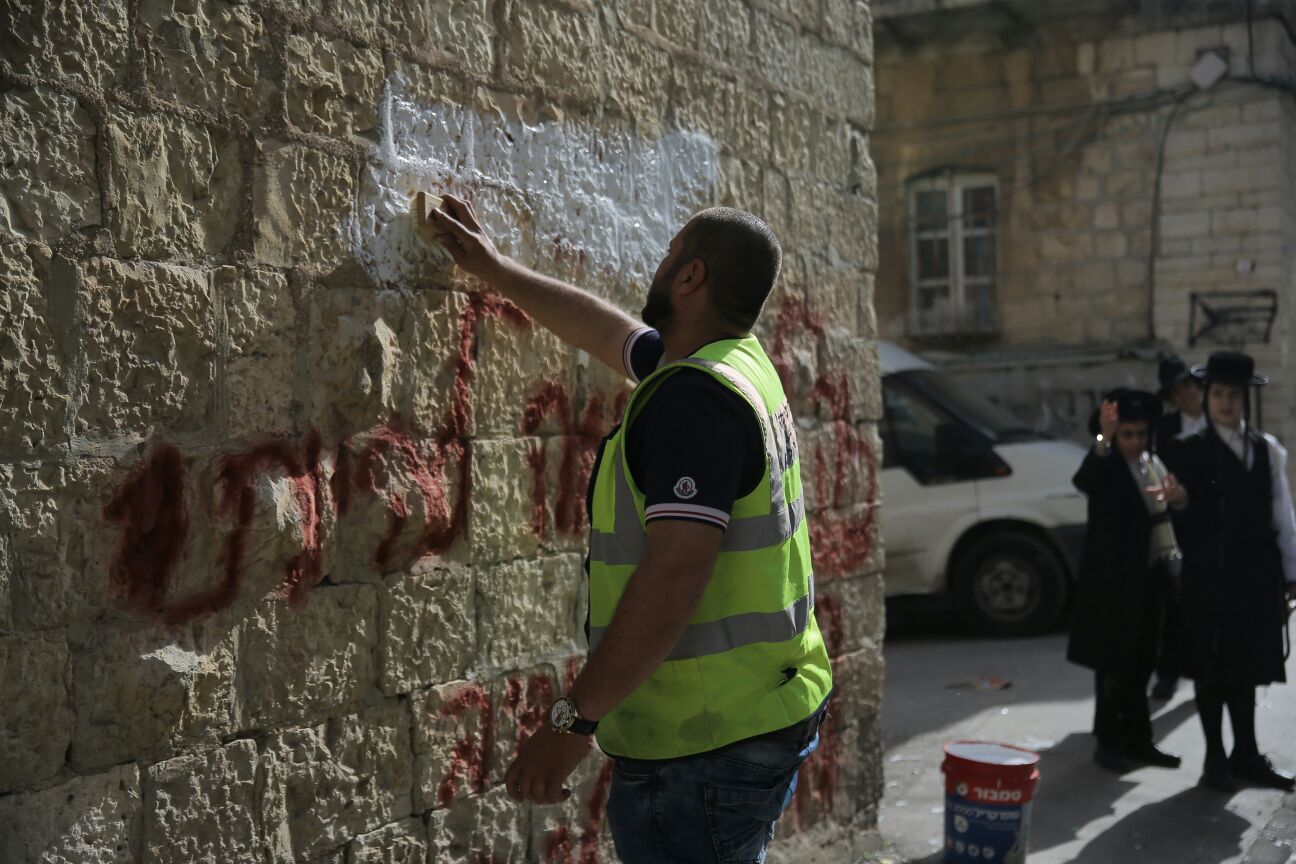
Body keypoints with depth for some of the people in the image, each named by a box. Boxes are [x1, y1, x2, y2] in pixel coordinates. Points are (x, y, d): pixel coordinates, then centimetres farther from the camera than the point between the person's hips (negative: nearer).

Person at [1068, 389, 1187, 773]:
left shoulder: (1154, 464, 9)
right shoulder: (1106, 466, -12)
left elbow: (1165, 516, 14)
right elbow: (1083, 481, -36)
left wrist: (1178, 498, -10)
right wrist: (1103, 440, -53)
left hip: (1149, 578, 7)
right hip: (1112, 581, -6)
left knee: (1141, 664, 13)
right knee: (1115, 665, -1)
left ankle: (1137, 738, 22)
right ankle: (1108, 741, 9)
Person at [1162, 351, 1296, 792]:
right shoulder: (1190, 451, -4)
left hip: (1257, 573, 4)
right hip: (1210, 575, -4)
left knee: (1247, 666, 13)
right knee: (1213, 668, 5)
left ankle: (1246, 754, 25)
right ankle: (1216, 758, 17)